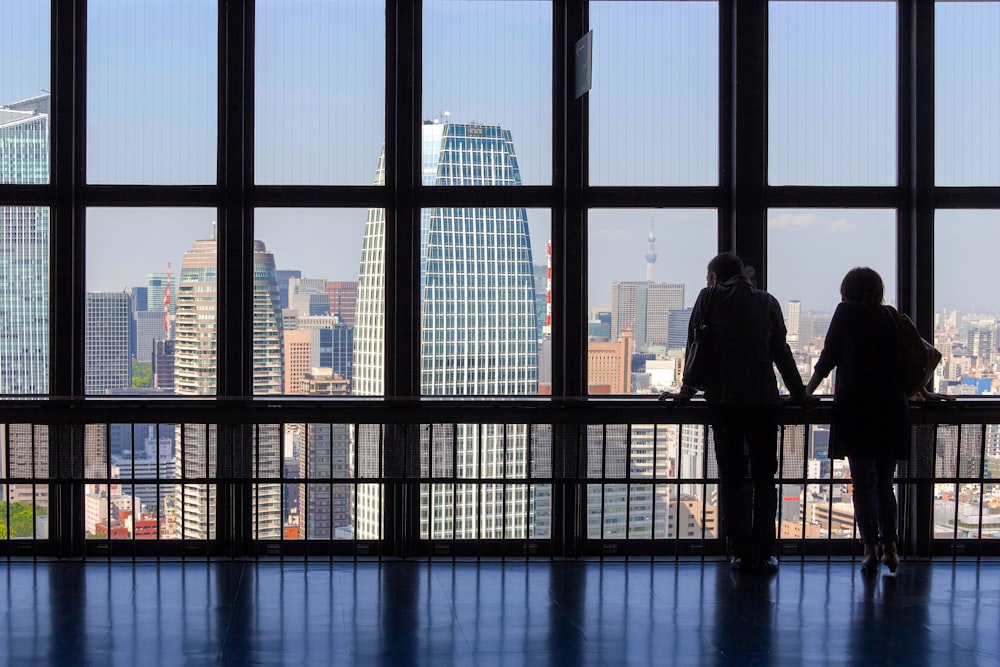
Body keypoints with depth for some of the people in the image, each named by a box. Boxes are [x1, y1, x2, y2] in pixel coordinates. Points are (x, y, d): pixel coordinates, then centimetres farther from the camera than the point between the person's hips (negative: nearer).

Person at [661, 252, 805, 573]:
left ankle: (741, 552, 2)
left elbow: (695, 346, 7)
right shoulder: (767, 301, 12)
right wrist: (798, 393, 24)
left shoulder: (709, 297, 6)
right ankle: (762, 553, 4)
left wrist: (687, 390, 15)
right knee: (764, 478, 7)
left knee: (731, 477, 4)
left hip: (723, 401, -1)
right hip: (764, 399, 2)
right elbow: (781, 352, 15)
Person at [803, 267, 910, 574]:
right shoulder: (892, 317, 12)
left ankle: (871, 550, -3)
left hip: (856, 408, -4)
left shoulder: (847, 312, 1)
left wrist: (807, 392, 9)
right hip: (893, 410, 4)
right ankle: (890, 548, 10)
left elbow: (828, 358, 0)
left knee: (864, 481, -1)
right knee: (885, 482, 13)